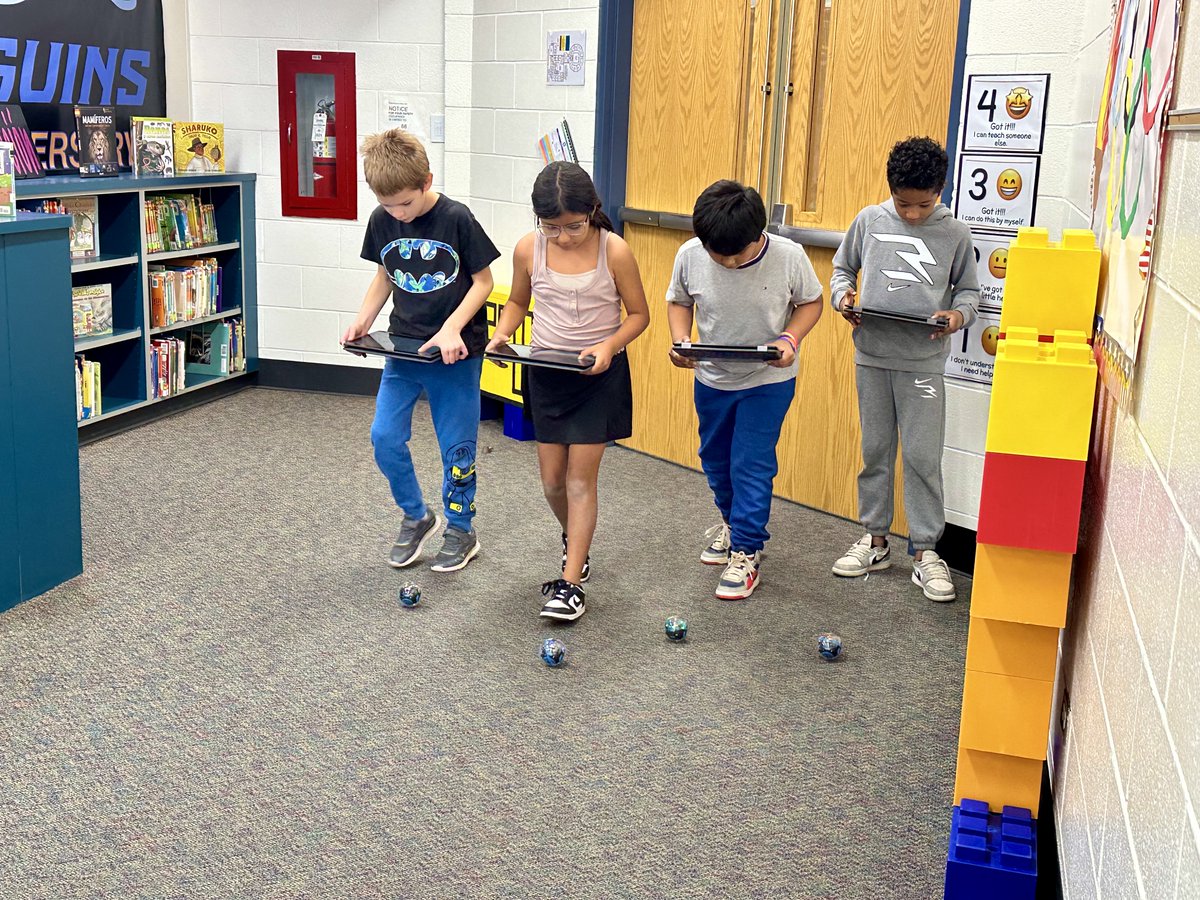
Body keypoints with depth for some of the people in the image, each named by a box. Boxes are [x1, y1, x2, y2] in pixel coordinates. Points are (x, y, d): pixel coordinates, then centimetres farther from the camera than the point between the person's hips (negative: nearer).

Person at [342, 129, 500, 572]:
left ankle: (460, 531, 23)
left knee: (456, 446, 5)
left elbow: (483, 281, -8)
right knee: (385, 437, -1)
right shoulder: (382, 220, -2)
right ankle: (416, 517, 21)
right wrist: (363, 320, -3)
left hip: (455, 352, -4)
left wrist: (452, 328, -20)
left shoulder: (456, 219, -16)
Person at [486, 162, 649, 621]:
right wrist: (502, 334, -10)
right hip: (546, 373, 3)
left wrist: (608, 346, -23)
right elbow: (517, 302, 9)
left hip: (599, 375, -3)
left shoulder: (615, 251, -16)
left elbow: (638, 314, -5)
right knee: (552, 478, 9)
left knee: (580, 477, -4)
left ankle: (570, 583, 0)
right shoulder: (528, 248, -8)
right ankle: (575, 540, 39)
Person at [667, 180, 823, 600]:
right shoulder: (690, 255, -20)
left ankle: (746, 553, 9)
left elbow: (811, 302, -7)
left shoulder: (789, 257, -24)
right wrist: (681, 340, -20)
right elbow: (679, 301, -1)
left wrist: (790, 338, -24)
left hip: (769, 379, -4)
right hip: (712, 376, 4)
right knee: (715, 459, 19)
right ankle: (732, 521, 45)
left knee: (752, 464, -5)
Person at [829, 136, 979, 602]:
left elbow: (969, 289, 8)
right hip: (871, 356, 2)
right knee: (875, 450, 11)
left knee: (923, 456, -2)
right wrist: (842, 295, -6)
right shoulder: (868, 221, 1)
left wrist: (959, 314, -12)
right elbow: (842, 266, 14)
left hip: (922, 363, -2)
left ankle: (925, 550, 9)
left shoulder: (955, 234, -1)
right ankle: (875, 539, 24)